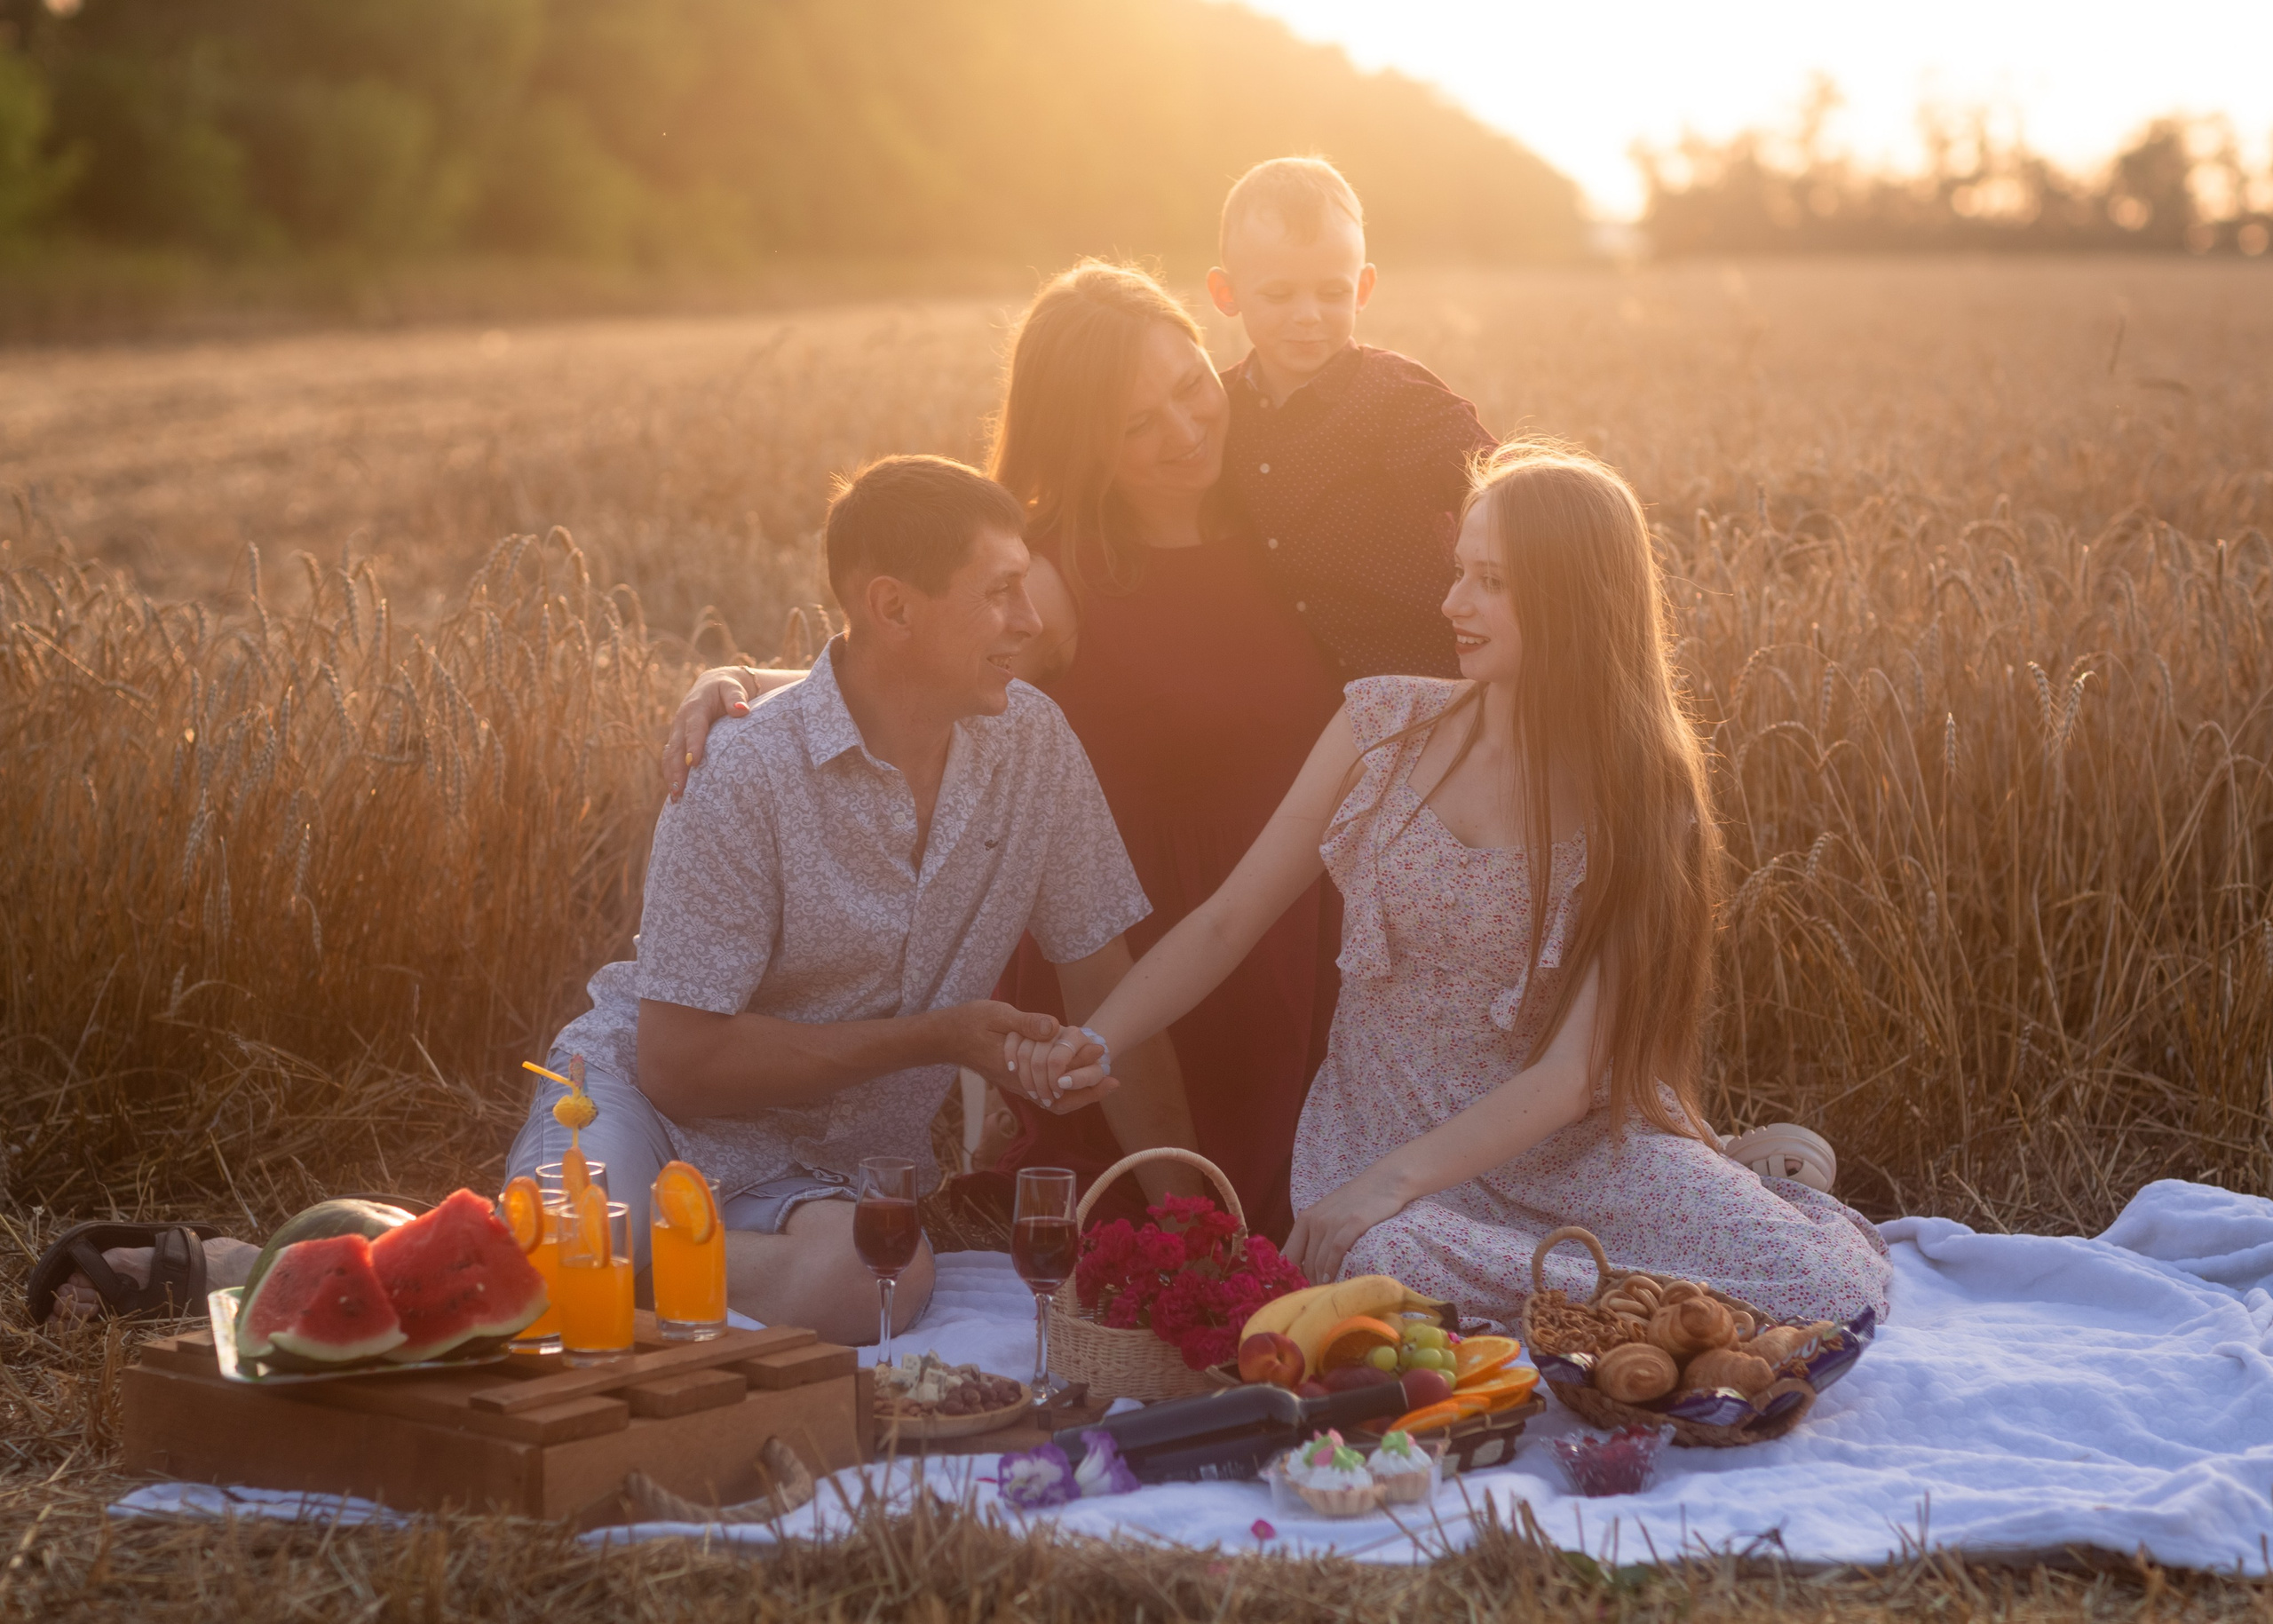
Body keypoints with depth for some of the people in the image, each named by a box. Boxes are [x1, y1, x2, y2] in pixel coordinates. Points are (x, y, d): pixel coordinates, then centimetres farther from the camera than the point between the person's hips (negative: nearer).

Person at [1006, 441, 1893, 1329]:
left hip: (1570, 1142, -1)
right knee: (1389, 1264, -38)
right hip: (1381, 1119, 2)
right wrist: (1091, 1042, -13)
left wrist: (1394, 1180, -26)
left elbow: (1574, 1071, -15)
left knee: (1835, 1288, -28)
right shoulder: (1385, 723, -1)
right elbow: (1225, 923, 2)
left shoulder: (1637, 793, -7)